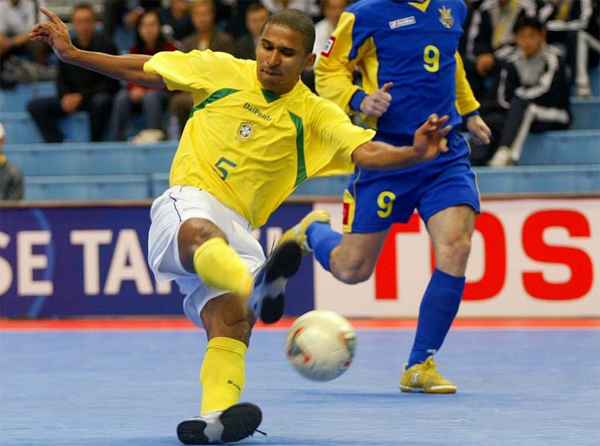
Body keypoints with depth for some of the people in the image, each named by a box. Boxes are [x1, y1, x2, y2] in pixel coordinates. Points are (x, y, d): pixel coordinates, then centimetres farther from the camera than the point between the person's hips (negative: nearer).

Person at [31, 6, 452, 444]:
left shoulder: (314, 115, 9)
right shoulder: (222, 71, 9)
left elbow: (366, 152, -6)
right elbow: (143, 70, 17)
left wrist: (414, 153, -26)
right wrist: (71, 53, 15)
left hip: (238, 229, 3)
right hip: (188, 202, -3)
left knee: (233, 319, -24)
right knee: (204, 234, -40)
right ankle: (258, 283, -73)